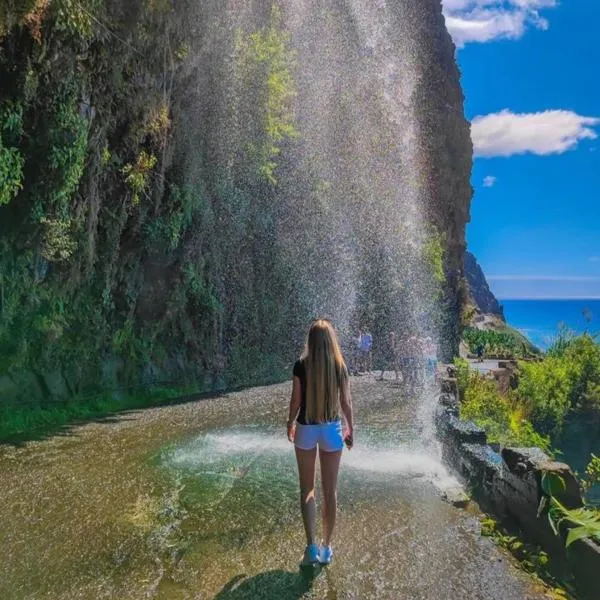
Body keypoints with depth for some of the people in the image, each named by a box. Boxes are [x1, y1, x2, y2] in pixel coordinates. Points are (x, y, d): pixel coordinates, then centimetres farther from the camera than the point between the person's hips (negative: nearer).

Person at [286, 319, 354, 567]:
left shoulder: (301, 365, -11)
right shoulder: (340, 366, -9)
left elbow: (296, 400, -5)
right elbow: (346, 402, -4)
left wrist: (290, 424, 12)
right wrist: (351, 428, 10)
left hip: (306, 429, -1)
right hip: (331, 429, 1)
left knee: (307, 488, 14)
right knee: (330, 490, 14)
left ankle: (312, 546, 9)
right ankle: (326, 546, 24)